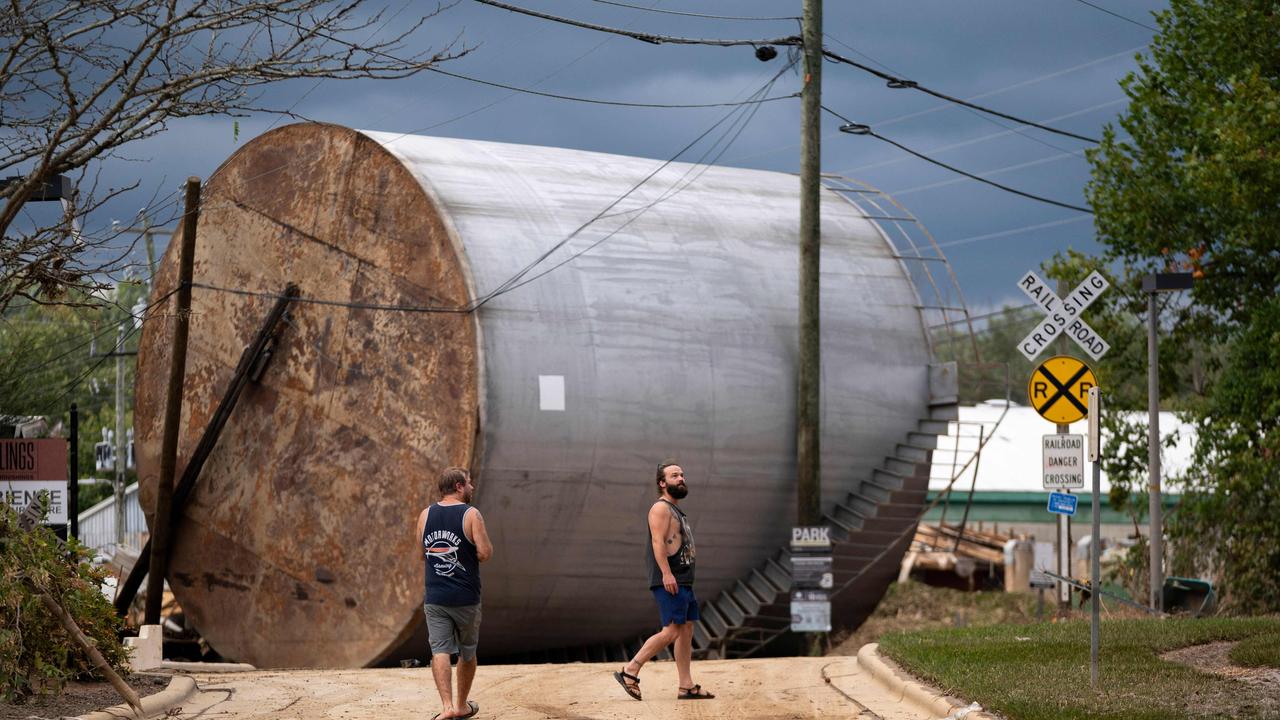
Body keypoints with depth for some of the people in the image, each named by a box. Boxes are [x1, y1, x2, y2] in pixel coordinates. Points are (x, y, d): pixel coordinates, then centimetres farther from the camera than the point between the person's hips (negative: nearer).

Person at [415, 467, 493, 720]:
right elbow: (485, 553, -14)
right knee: (467, 652, 15)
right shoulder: (471, 515, -10)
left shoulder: (425, 515, 4)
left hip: (434, 598, 2)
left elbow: (421, 554, 12)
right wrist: (469, 554, 7)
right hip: (466, 598, -2)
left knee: (440, 651, -2)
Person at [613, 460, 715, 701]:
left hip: (682, 581, 10)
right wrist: (666, 573, -28)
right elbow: (658, 541, -19)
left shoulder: (676, 510, 22)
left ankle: (686, 686, 8)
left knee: (686, 631, 7)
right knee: (671, 631, -14)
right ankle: (630, 671, -10)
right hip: (669, 581, -10)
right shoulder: (661, 508, -8)